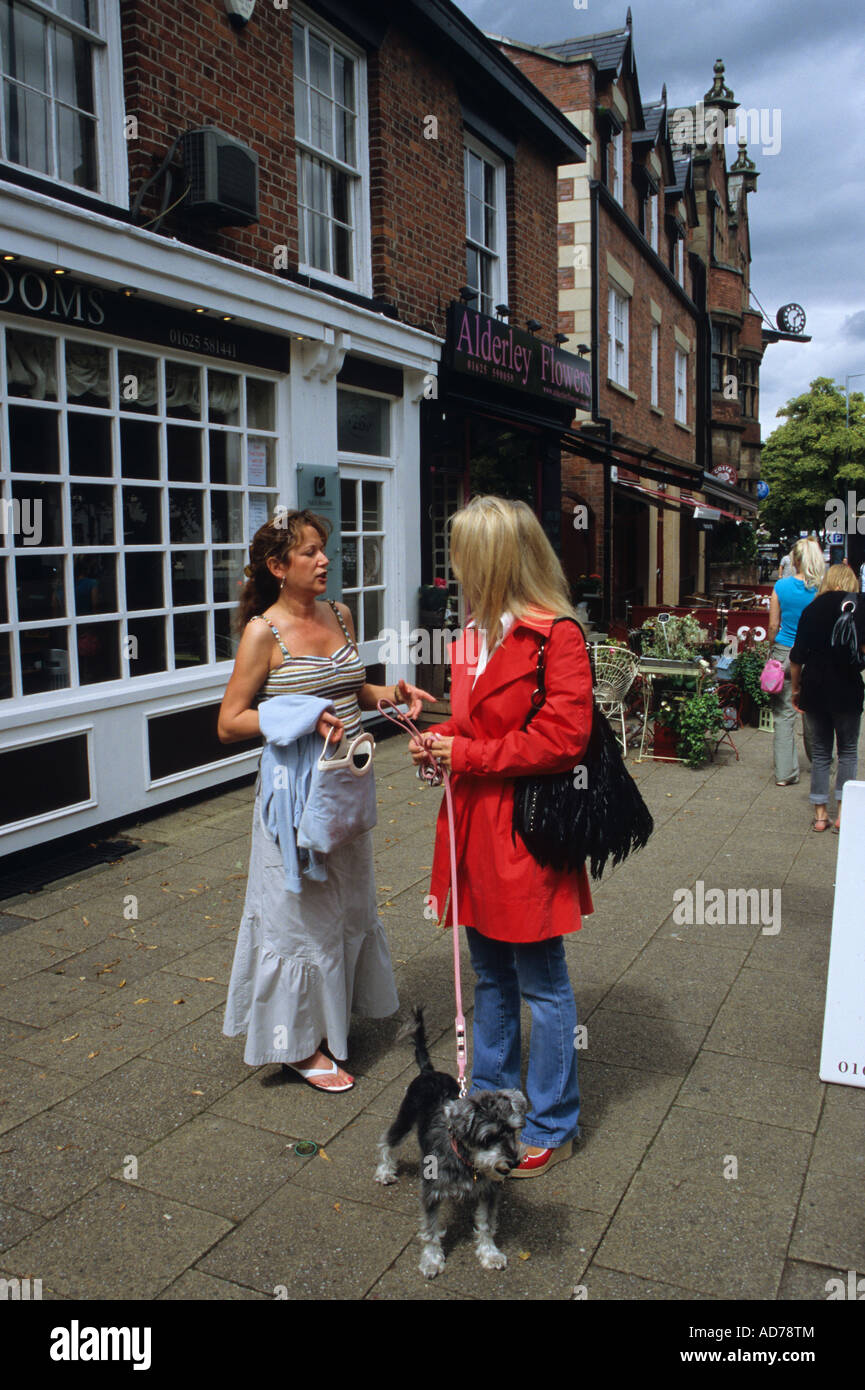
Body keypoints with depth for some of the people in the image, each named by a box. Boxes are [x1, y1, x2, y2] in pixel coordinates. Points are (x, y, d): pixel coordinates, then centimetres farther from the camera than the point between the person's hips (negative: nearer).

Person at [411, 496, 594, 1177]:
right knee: (492, 979, 22)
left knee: (543, 985, 8)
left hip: (526, 837, -8)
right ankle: (492, 1102, 40)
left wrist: (467, 756, -17)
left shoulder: (556, 636, -16)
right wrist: (439, 739, 1)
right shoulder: (474, 636, 10)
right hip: (474, 830, 8)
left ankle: (552, 1126, 27)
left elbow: (561, 738, -22)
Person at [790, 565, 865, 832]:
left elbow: (797, 656, 3)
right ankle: (842, 811, 5)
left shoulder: (812, 608, 6)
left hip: (814, 687, 2)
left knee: (820, 752, 11)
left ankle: (820, 813, 13)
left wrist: (796, 689, 12)